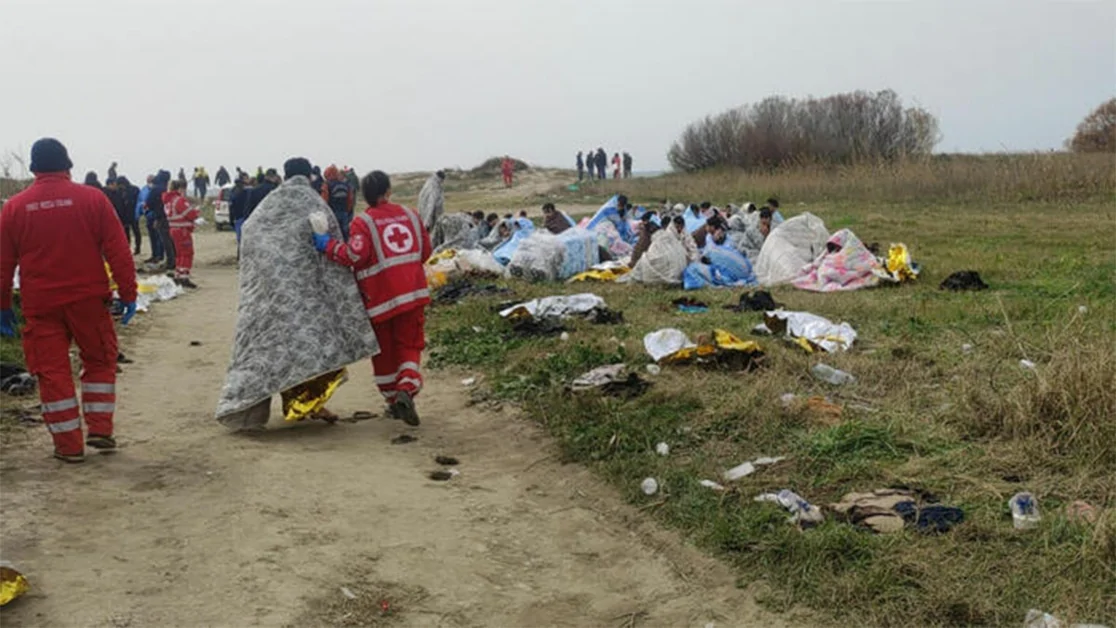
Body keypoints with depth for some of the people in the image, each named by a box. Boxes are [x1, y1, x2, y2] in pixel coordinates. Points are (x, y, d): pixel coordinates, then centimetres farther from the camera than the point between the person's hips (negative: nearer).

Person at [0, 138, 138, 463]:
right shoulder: (92, 199, -4)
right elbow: (118, 251, -6)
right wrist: (128, 293, -1)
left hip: (40, 305, 1)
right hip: (88, 300, -1)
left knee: (52, 370, 7)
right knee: (99, 361, 16)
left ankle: (68, 445, 9)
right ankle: (101, 429, 12)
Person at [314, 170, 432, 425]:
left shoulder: (364, 222, -8)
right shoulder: (410, 215, 6)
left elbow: (355, 255, -21)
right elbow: (425, 251, 11)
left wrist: (328, 245, -9)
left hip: (380, 296, -2)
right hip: (413, 292, 2)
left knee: (384, 350, 14)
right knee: (409, 345, 10)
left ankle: (393, 398, 21)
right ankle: (407, 389, -15)